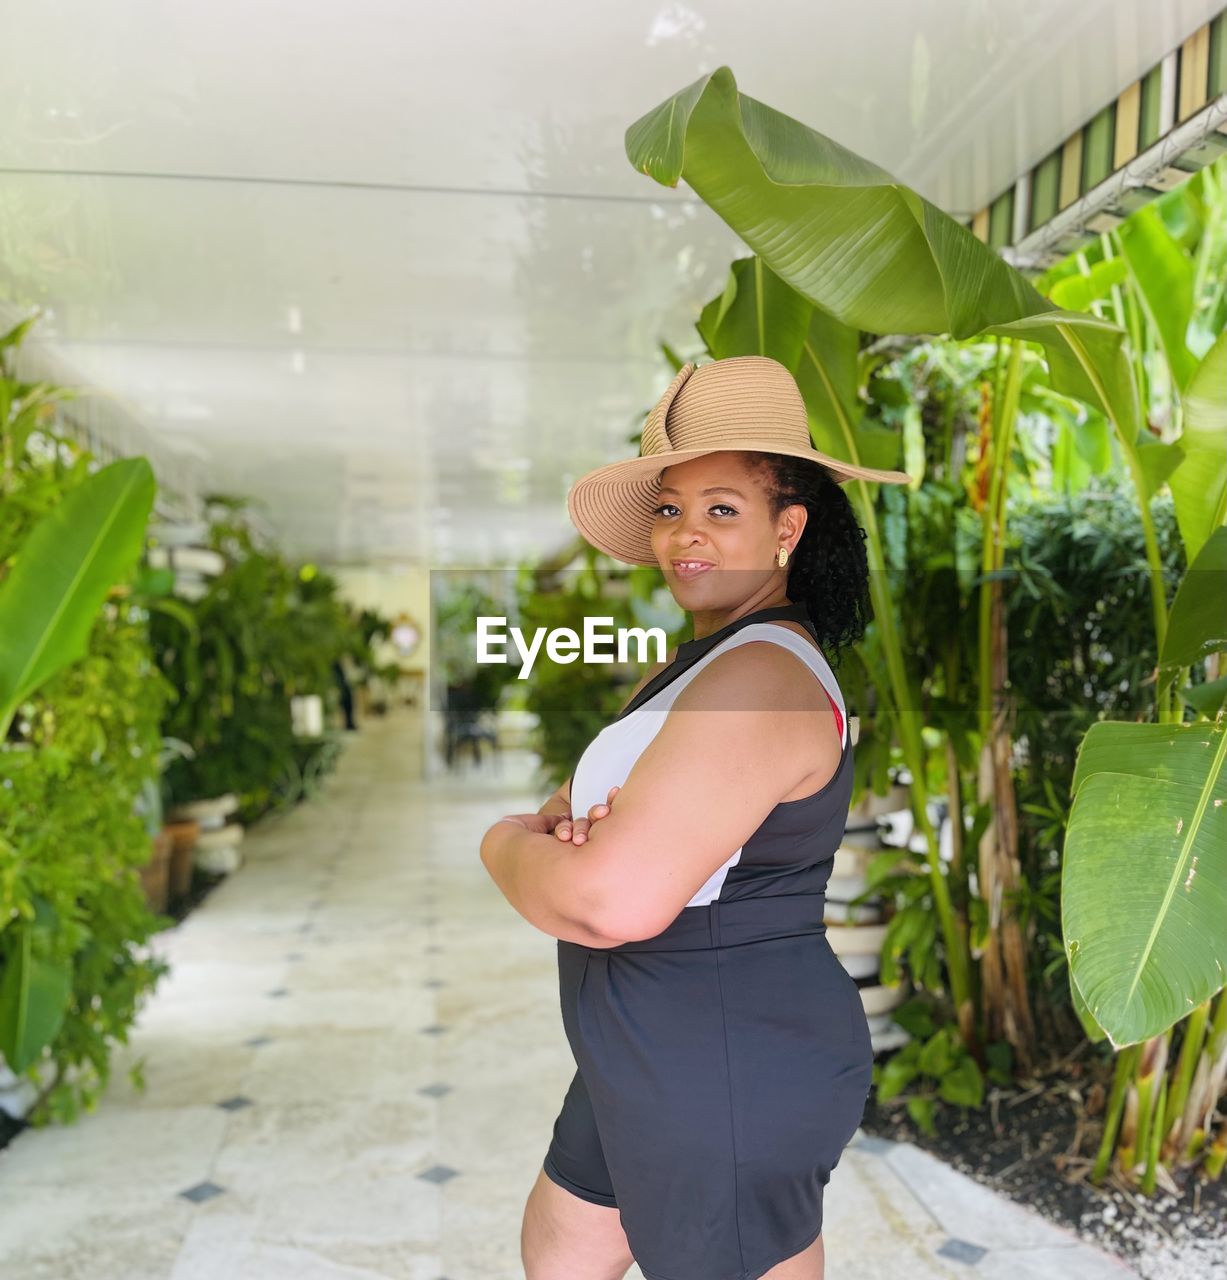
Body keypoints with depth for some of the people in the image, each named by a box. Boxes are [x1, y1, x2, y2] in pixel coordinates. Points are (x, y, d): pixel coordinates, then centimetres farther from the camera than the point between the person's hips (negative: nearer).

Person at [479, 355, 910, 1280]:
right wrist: (567, 820, -10)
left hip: (732, 1076, -10)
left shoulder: (761, 680, -26)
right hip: (653, 1064, 10)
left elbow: (614, 903, -31)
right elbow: (617, 802, 14)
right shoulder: (706, 658, 9)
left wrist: (509, 842, -12)